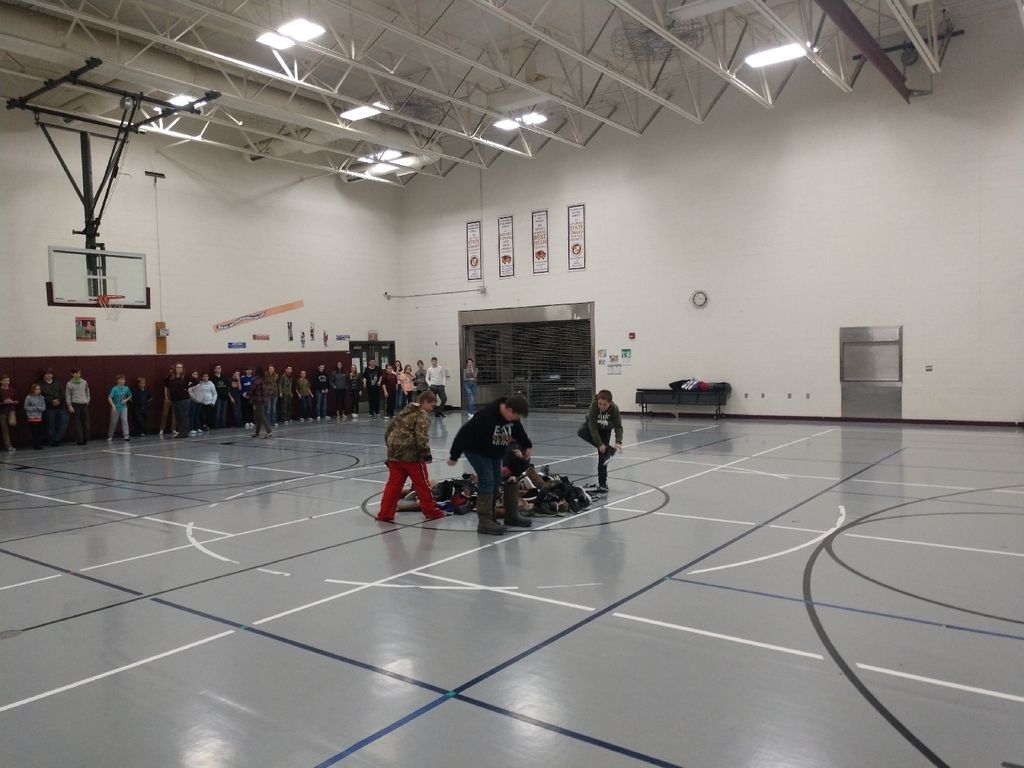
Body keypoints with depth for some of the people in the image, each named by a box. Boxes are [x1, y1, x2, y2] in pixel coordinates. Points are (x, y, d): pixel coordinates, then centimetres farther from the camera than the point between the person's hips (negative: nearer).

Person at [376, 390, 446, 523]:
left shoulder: (405, 411, 19)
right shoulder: (422, 415, -6)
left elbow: (389, 430, 21)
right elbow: (421, 437, -18)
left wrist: (391, 448, 25)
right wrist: (427, 454, -11)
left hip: (394, 453, 7)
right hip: (411, 454, -7)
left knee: (393, 484, 10)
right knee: (422, 483, 5)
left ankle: (385, 514, 8)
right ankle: (431, 511, 14)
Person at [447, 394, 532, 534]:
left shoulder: (512, 418, -11)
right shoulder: (485, 416, -35)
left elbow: (519, 431, 12)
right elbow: (464, 434, -30)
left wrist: (527, 446, 4)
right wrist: (454, 456, -24)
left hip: (495, 452, 8)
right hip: (476, 451, -8)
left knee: (496, 482, 10)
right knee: (487, 481, -17)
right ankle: (484, 522, -15)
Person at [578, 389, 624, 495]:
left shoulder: (614, 409, -31)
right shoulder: (594, 406, -35)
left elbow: (618, 426, -25)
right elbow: (592, 427, -33)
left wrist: (618, 442, -42)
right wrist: (599, 444, -38)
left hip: (605, 430, 0)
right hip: (592, 427, 0)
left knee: (603, 454, -9)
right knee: (581, 433, -32)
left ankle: (602, 483, 1)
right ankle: (609, 450, -28)